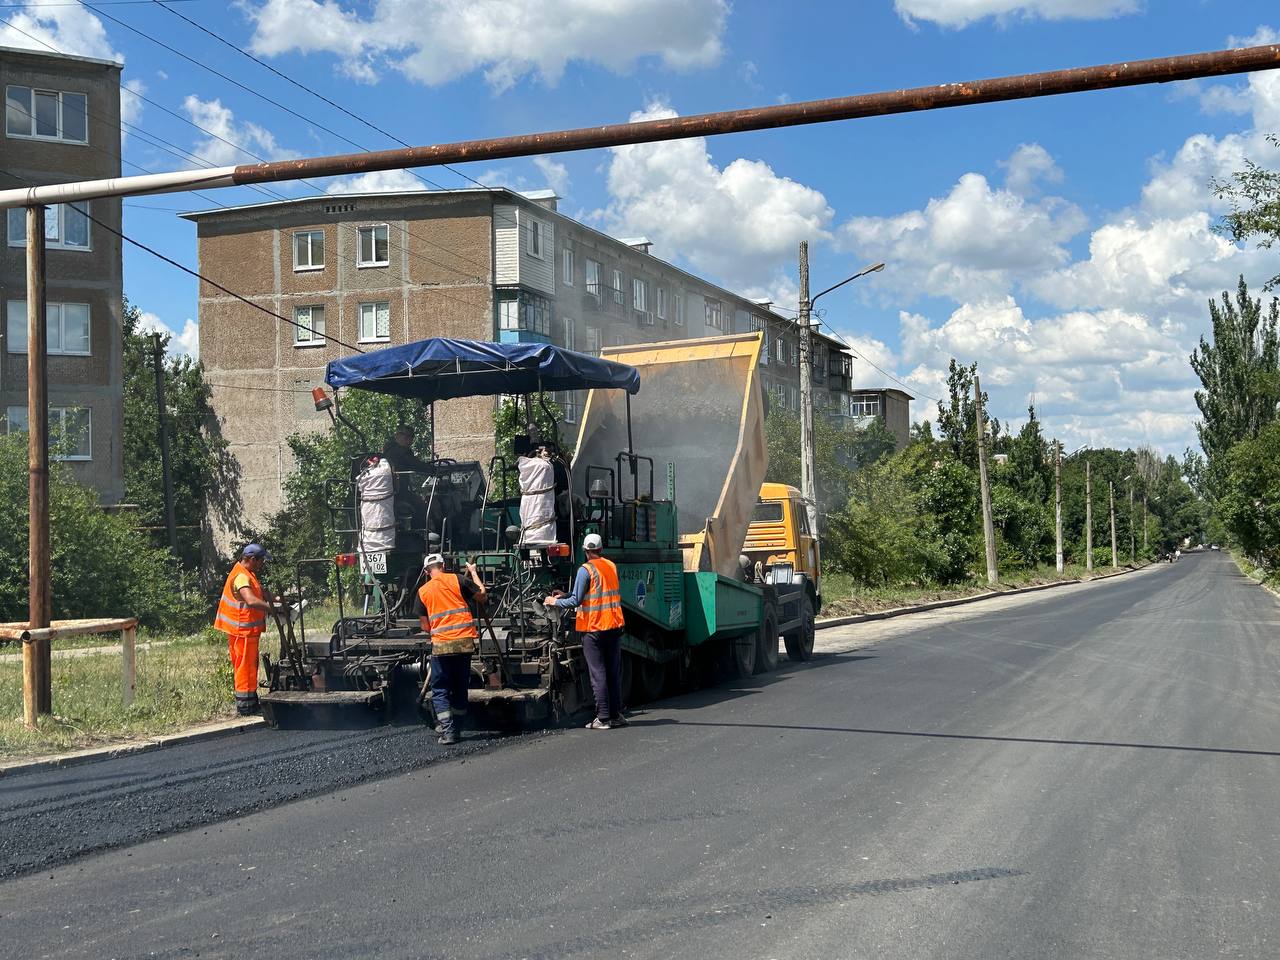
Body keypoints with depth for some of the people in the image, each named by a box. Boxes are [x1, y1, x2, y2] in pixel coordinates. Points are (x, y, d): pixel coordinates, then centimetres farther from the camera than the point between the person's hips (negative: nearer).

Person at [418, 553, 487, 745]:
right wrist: (473, 572, 20)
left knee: (439, 690, 5)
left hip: (440, 645, -1)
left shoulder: (422, 592, 5)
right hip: (464, 642, 1)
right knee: (460, 687, 14)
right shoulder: (457, 580, 1)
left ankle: (447, 731, -7)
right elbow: (481, 596, 8)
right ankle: (456, 728, 20)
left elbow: (425, 626, 8)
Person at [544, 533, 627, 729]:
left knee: (598, 674, -2)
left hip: (593, 628, -6)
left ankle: (603, 718, -2)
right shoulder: (612, 566, 10)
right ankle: (615, 715, 16)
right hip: (614, 625, 6)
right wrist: (565, 595, 20)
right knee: (614, 672, 12)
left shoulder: (586, 570, -11)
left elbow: (576, 601, -14)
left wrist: (555, 601, 4)